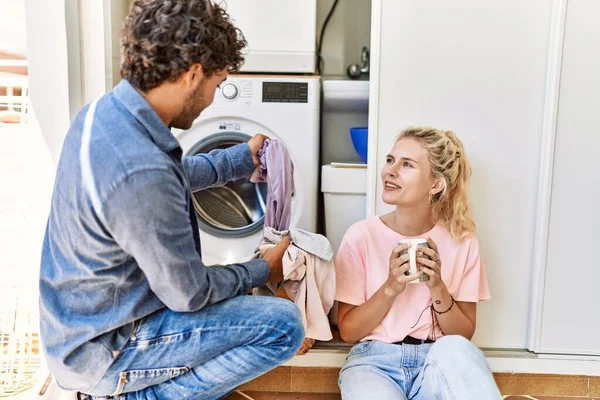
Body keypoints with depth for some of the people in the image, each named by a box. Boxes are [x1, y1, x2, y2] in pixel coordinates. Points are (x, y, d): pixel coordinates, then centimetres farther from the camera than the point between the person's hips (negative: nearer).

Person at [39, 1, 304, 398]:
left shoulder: (106, 111, -5)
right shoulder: (141, 174, -34)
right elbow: (189, 294, -21)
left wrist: (243, 158, 22)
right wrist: (263, 270, -4)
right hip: (105, 348, -9)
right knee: (284, 324, -14)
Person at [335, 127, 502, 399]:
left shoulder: (461, 242, -3)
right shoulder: (361, 235, -7)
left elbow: (464, 334, 1)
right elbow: (348, 331, -3)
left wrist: (437, 288, -18)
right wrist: (390, 288, -19)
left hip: (440, 363, 2)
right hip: (375, 362, -1)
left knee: (454, 348, -33)